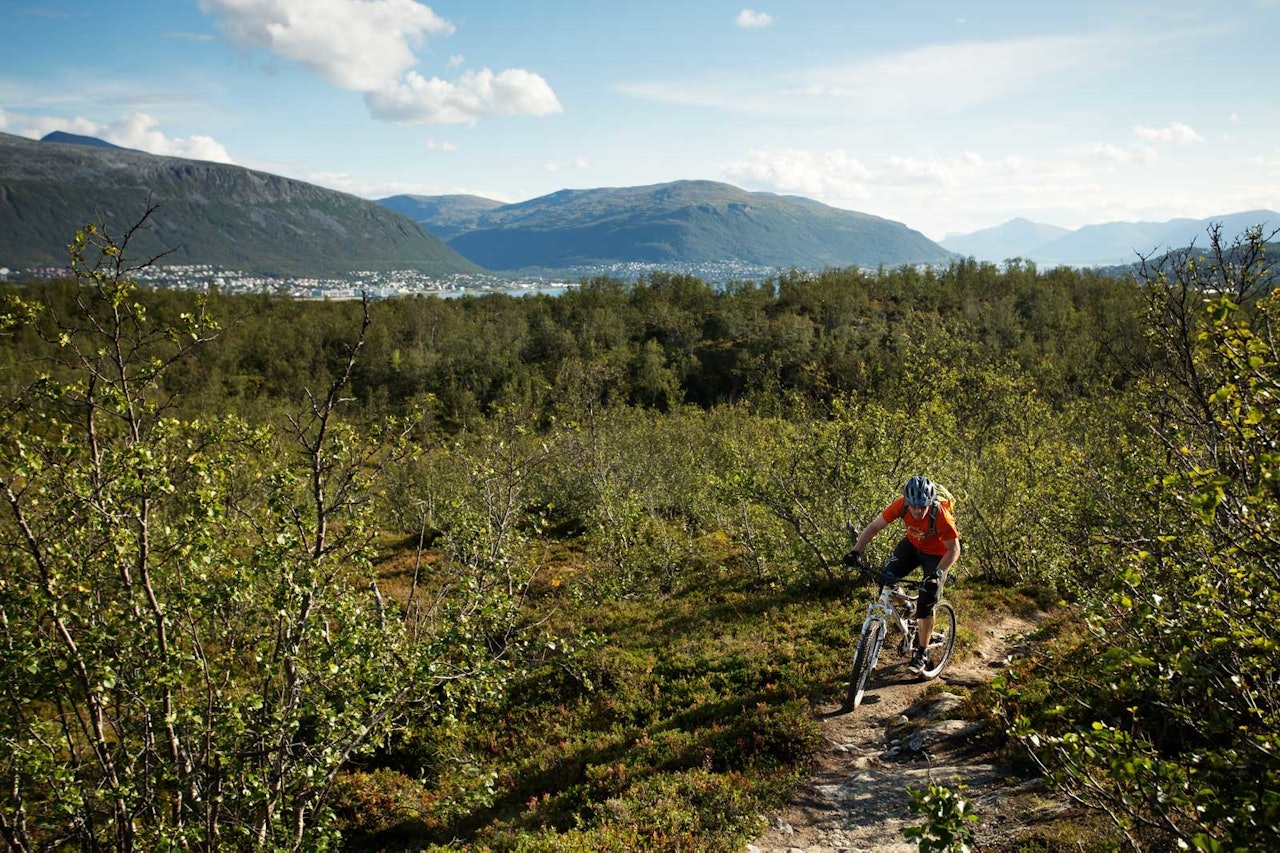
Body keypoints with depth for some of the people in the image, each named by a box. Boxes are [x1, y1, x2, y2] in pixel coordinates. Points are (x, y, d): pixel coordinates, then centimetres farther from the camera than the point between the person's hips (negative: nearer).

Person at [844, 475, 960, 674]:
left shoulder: (941, 516, -36)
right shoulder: (901, 506, -28)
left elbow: (954, 550, -26)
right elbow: (874, 526, -21)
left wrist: (937, 573, -39)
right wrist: (856, 551, -32)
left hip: (936, 553, -4)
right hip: (912, 544, 4)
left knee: (926, 604, -9)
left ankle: (920, 654, 8)